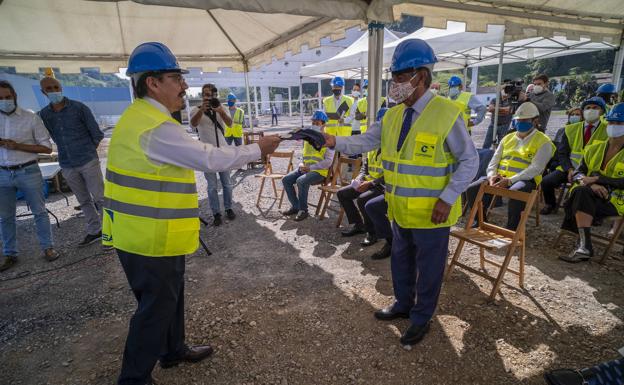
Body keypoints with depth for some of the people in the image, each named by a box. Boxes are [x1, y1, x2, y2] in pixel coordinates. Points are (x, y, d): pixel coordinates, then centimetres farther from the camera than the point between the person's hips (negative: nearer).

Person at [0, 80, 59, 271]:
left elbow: (47, 147, -4)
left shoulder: (31, 118, -4)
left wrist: (18, 146, -16)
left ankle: (47, 247, 18)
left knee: (39, 211, 6)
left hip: (28, 172, -3)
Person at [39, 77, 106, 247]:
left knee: (99, 197, -2)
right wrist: (66, 153, 12)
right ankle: (94, 231, 23)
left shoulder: (78, 108, -5)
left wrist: (88, 151, 5)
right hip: (67, 166, 4)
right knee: (84, 201, 13)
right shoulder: (43, 115, 6)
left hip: (88, 161, -4)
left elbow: (97, 134, -2)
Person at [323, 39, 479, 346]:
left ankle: (421, 318, 34)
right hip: (400, 210, 6)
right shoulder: (393, 115, 4)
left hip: (431, 214, -6)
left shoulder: (447, 114, -16)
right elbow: (365, 142, 2)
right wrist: (335, 142, -14)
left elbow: (469, 161, -12)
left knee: (428, 268, 12)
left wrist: (447, 198, -18)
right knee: (400, 261, 23)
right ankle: (403, 304, 46)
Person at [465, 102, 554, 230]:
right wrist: (492, 175, -8)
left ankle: (511, 229, -22)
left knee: (515, 192, -40)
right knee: (472, 189, -19)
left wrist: (510, 180, -22)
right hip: (500, 177, 5)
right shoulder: (508, 138, 21)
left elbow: (535, 168, -10)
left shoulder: (543, 142, 4)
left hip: (524, 180, -5)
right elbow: (494, 161, 16)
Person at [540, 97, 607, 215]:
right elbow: (562, 153, 8)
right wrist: (570, 169, -9)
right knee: (546, 181, -22)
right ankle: (550, 205, 8)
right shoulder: (571, 129, 13)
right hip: (569, 168, 3)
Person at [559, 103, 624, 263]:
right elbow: (578, 173, 8)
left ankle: (584, 246, -30)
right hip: (587, 194, 3)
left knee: (581, 195, -33)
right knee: (581, 191, -33)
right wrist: (590, 184, -13)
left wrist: (597, 179, -17)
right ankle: (584, 246, -38)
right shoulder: (594, 148, 16)